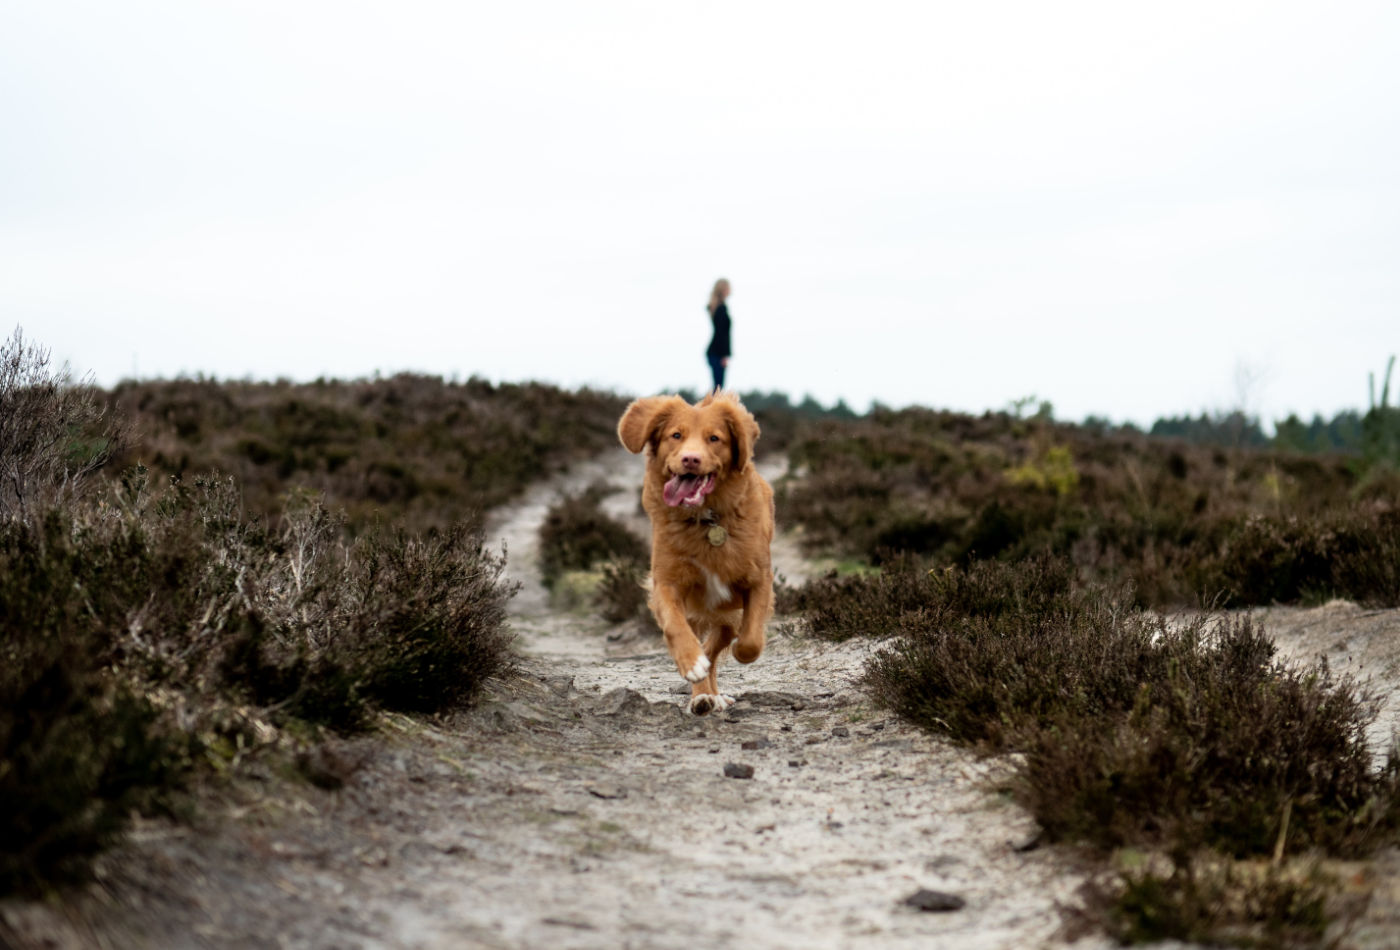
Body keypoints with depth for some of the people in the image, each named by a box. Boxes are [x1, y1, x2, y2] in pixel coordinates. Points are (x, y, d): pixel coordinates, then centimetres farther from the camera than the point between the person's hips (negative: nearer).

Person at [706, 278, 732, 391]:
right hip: (718, 353, -9)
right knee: (719, 386, -10)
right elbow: (722, 333, -17)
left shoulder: (713, 307, 15)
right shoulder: (722, 308, -13)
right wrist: (725, 355, -17)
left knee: (718, 385, 8)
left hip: (712, 351, 9)